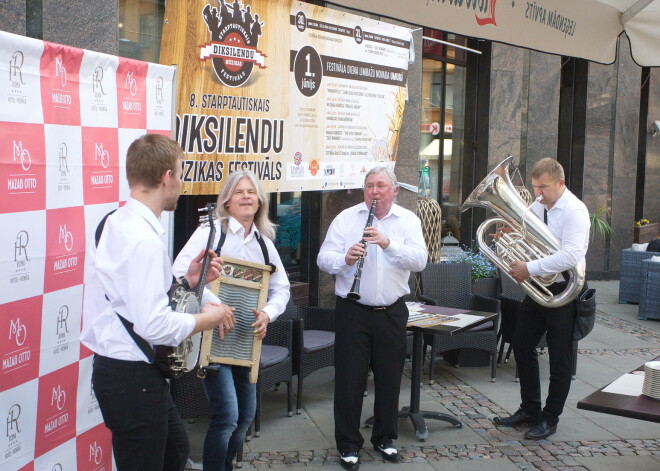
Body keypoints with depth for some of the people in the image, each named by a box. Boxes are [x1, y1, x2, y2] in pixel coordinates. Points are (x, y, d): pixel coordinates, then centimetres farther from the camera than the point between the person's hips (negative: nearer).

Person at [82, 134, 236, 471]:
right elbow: (154, 325, -30)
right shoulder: (144, 240, -25)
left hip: (116, 366, 10)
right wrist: (208, 318, -15)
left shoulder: (116, 224, 6)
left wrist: (186, 280, 6)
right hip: (133, 378, -10)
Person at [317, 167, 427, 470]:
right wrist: (344, 259, -26)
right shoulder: (345, 218, 1)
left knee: (390, 377, 11)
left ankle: (384, 438, 29)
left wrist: (388, 243, -26)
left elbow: (419, 261, -11)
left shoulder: (408, 220, 3)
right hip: (352, 311, -1)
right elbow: (323, 259, -5)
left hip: (392, 312, 1)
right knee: (350, 378, 2)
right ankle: (348, 444, 15)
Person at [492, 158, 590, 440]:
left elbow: (571, 256, -30)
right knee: (522, 347, 13)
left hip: (563, 291, -8)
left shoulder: (574, 212, -18)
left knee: (559, 358, 4)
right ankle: (529, 410, 28)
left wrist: (529, 269, -28)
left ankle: (550, 419, 17)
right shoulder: (537, 207, 6)